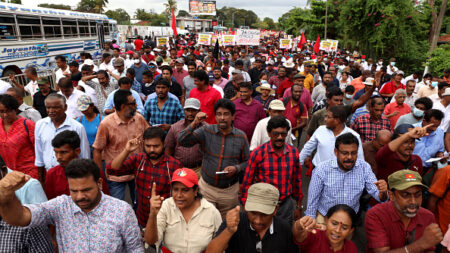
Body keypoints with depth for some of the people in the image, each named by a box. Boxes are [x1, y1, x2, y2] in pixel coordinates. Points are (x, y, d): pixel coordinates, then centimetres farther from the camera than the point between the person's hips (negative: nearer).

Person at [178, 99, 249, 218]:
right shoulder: (206, 131, -6)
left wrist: (236, 168, -17)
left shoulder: (241, 136, -4)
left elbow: (247, 162, 3)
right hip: (206, 187, -1)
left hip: (229, 190, 1)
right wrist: (194, 123, -26)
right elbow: (182, 141, -14)